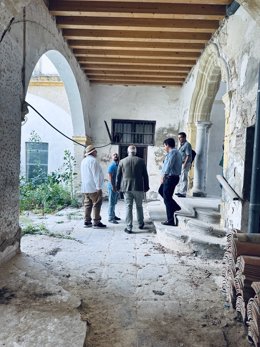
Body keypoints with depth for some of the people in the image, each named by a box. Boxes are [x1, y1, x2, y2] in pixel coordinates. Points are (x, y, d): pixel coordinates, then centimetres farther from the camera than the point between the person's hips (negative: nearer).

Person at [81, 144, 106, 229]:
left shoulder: (83, 161, 17)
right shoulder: (93, 160, -13)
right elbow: (96, 175, -18)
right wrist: (98, 187, -18)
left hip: (85, 188, 9)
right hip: (93, 187, -9)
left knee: (88, 204, 12)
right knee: (96, 204, -4)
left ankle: (87, 222, 14)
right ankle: (96, 222, -3)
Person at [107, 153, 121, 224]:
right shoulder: (111, 166, -12)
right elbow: (110, 177, -18)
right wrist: (113, 187, -21)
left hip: (117, 187, 8)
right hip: (112, 187, -8)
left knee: (114, 203, 16)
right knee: (112, 203, -4)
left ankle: (113, 216, 26)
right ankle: (110, 218, 1)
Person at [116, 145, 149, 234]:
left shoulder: (122, 161, 1)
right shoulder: (141, 161, 0)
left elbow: (118, 176, 5)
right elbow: (145, 175, 3)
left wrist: (118, 187, 14)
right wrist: (146, 187, 11)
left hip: (126, 187, 0)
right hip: (138, 187, 0)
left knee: (128, 207, 3)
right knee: (139, 206, 15)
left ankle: (129, 227, 4)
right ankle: (140, 224, 28)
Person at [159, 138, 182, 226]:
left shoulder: (173, 152, -16)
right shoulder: (176, 152, 16)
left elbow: (169, 165, -28)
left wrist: (164, 175, -32)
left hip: (171, 178, -10)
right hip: (172, 177, 10)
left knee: (167, 199, -3)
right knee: (161, 191, 25)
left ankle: (170, 221, 4)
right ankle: (175, 206, 27)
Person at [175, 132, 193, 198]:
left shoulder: (187, 144, -11)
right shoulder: (181, 145, 18)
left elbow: (188, 156, -17)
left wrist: (184, 164, -21)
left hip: (185, 164, -9)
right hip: (180, 164, 9)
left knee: (183, 179, -6)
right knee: (179, 178, 13)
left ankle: (183, 193, -2)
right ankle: (179, 191, 22)